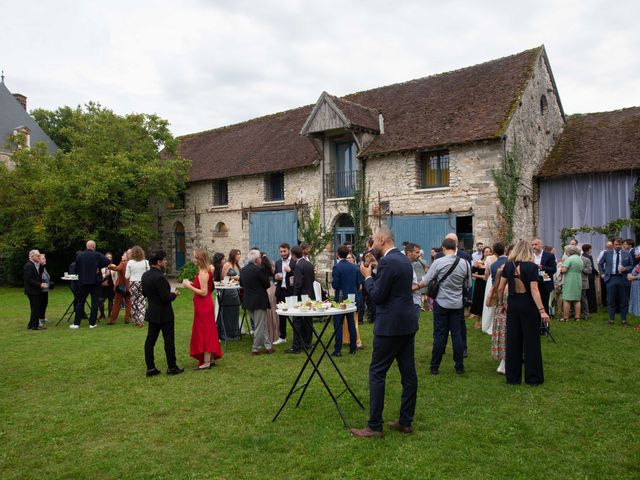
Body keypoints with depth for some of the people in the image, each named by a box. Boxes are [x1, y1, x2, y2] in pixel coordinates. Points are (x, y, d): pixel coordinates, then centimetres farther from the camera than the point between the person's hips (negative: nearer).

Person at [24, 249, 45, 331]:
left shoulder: (35, 265, 14)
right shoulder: (29, 266, -15)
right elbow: (28, 279, -21)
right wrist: (39, 284, -20)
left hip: (36, 291, 10)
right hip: (32, 291, -10)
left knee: (36, 308, 13)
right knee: (35, 308, -6)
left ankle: (32, 324, 21)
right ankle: (34, 325, 1)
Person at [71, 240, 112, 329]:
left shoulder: (79, 256, 1)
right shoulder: (97, 255, -7)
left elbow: (76, 269, 5)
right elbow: (108, 262, -17)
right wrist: (98, 267, -4)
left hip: (83, 282, 3)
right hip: (95, 281, -2)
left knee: (80, 302, 9)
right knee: (95, 301, 4)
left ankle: (76, 323, 9)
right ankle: (92, 323, 3)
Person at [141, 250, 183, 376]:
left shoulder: (145, 275, 3)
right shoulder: (159, 277, -24)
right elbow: (166, 298, -24)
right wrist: (174, 294, -6)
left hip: (152, 313, 8)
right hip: (164, 314, -8)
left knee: (150, 340, 9)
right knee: (169, 340, 3)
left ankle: (150, 368, 15)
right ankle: (172, 367, 12)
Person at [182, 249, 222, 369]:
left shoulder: (202, 273, -20)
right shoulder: (208, 270, 9)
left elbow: (203, 292, -23)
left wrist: (189, 286, -18)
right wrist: (192, 284, 10)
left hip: (203, 307, -10)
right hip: (206, 305, 10)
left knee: (203, 332, -4)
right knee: (208, 332, 15)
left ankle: (206, 362, 2)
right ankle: (211, 358, 23)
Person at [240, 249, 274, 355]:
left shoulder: (243, 270, 3)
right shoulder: (259, 270, -19)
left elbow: (241, 284, 15)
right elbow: (267, 284, -12)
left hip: (248, 300, 8)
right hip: (259, 301, -8)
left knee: (262, 325, 17)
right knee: (260, 326, 5)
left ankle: (268, 346, 22)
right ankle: (256, 349, 13)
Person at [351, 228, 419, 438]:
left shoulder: (387, 262, -17)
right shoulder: (404, 259, 12)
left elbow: (377, 295, -17)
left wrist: (368, 276, -4)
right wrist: (377, 268, 13)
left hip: (391, 326, -9)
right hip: (407, 323, 10)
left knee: (377, 373, -1)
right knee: (408, 372, 11)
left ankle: (374, 426, 4)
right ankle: (406, 421, 21)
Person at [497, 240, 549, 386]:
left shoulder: (508, 265, 0)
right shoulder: (532, 267, -12)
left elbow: (500, 288, 1)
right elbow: (534, 290, -18)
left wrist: (500, 302, 17)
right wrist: (542, 310, -19)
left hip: (513, 306, 4)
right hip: (528, 306, -3)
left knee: (513, 341, 10)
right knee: (531, 341, 7)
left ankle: (513, 377, 17)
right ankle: (532, 377, 14)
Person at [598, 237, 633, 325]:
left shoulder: (627, 254, 6)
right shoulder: (607, 254, 6)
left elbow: (631, 266, 9)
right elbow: (600, 264, 17)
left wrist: (625, 269, -10)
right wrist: (603, 274, 9)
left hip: (623, 279, 0)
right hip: (611, 279, 0)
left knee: (624, 300, 5)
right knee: (611, 300, 4)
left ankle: (623, 319, 15)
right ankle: (611, 319, 12)